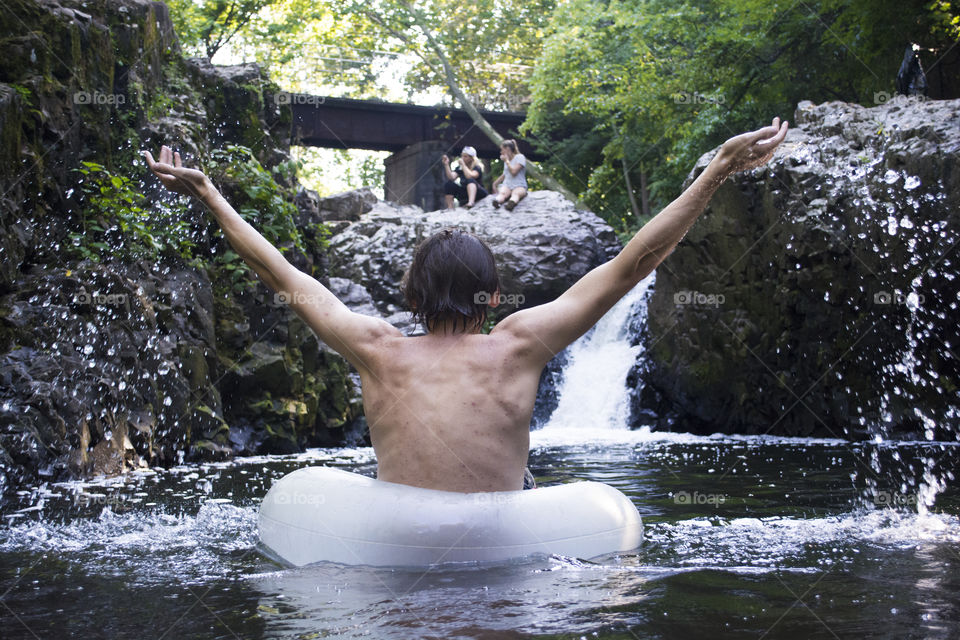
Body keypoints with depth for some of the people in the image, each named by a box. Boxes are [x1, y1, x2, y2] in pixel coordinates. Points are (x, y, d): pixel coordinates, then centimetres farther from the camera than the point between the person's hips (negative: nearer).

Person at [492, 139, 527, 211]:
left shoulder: (520, 157, 2)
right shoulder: (506, 160, 25)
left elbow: (513, 172, -11)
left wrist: (506, 161, -1)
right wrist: (495, 183, 22)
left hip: (519, 186, -5)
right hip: (506, 185, 5)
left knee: (516, 193, -41)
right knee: (502, 193, -33)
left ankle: (512, 203, -75)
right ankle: (497, 202, -67)